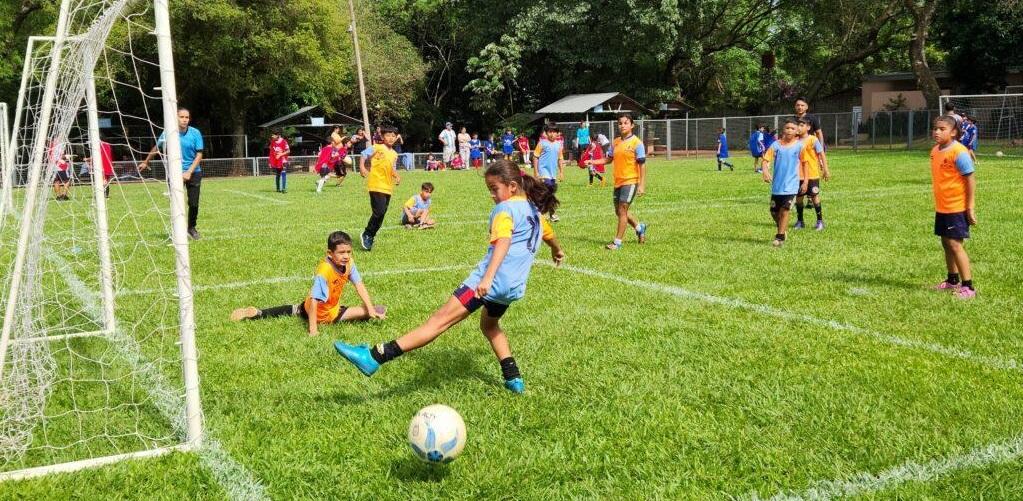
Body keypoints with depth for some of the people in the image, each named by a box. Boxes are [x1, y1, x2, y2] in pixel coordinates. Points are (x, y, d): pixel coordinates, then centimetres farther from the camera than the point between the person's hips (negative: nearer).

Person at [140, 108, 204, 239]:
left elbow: (199, 155, -7)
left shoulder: (195, 133, -7)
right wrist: (145, 162, 25)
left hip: (193, 173, 0)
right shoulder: (168, 133, -5)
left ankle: (192, 228, 23)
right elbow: (156, 148, 13)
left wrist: (189, 172, -17)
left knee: (194, 204, 0)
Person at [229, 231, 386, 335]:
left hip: (333, 309, 6)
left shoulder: (349, 263, -17)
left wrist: (371, 309, -13)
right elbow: (313, 300, -40)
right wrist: (313, 329, -41)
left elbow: (359, 285, -7)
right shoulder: (324, 272, -39)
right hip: (319, 313, -6)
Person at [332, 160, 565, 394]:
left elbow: (503, 242, -22)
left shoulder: (506, 208, -4)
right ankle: (514, 379, 30)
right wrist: (557, 250, 65)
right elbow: (549, 234, 42)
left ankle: (374, 357, -23)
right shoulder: (534, 210, 21)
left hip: (492, 280, -8)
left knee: (441, 319, -17)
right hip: (514, 287, 9)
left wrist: (487, 278, -35)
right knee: (489, 324, 34)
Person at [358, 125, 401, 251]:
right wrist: (362, 167, -23)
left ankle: (370, 237, 20)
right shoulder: (376, 148, -4)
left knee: (382, 214, 8)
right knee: (379, 212, -16)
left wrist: (396, 176, 6)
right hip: (376, 186, -7)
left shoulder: (394, 154, 16)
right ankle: (367, 235, 1)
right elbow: (363, 155, -9)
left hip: (388, 188, 7)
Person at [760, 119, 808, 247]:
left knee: (785, 209, -9)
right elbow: (766, 159, -6)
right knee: (774, 211, 8)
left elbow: (804, 163, 4)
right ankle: (782, 230, 33)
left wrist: (805, 181, 2)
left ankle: (780, 236, 2)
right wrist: (766, 172, -25)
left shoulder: (799, 145, -3)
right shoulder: (776, 145, -1)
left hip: (791, 185, -2)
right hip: (777, 184, 2)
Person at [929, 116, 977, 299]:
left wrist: (970, 208, -17)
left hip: (956, 208, -8)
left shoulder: (959, 152, -17)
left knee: (955, 244, -8)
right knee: (946, 243, 16)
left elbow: (970, 180, -16)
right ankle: (952, 280, 30)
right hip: (941, 208, 8)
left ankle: (968, 287, -2)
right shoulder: (935, 150, 7)